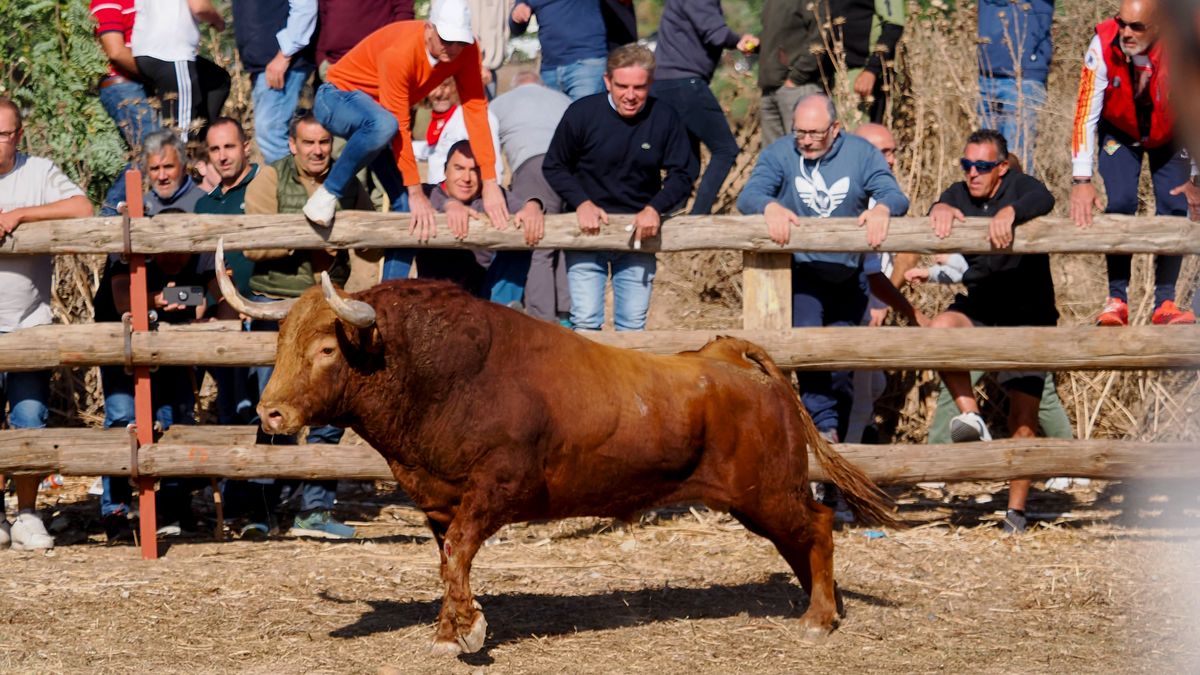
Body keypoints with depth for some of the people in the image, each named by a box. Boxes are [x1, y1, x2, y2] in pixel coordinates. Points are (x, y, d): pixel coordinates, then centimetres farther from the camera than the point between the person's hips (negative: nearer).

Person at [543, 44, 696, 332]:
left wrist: (655, 208, -16)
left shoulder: (664, 119, -6)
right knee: (585, 321, -7)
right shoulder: (582, 113, -9)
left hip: (639, 230, 1)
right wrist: (582, 203, -13)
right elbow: (554, 167, 1)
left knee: (633, 325, 3)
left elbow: (682, 174, 1)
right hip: (588, 231, -1)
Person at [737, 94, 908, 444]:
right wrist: (770, 206, -37)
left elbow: (896, 197, -10)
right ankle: (824, 424, -24)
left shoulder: (861, 154, 0)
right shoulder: (780, 153, -1)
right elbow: (748, 195, -13)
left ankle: (837, 433, 16)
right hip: (800, 270, -2)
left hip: (848, 274, 2)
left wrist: (881, 208, -35)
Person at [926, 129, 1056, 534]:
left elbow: (1043, 200, -30)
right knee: (940, 329, -32)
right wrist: (941, 209, -38)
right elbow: (937, 230, -15)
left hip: (1028, 316, -3)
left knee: (1024, 418, -7)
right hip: (979, 310, 3)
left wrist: (1009, 212, -50)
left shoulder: (1019, 187, -7)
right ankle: (971, 418, -26)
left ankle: (1016, 510, 0)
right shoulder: (959, 196, 3)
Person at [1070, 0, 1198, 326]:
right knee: (1120, 204, -16)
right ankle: (1117, 300, -8)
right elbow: (1085, 115, -28)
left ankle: (1165, 302, -3)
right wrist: (1081, 180, -30)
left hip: (1170, 136, 0)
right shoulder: (1103, 46, -31)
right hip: (1119, 131, 0)